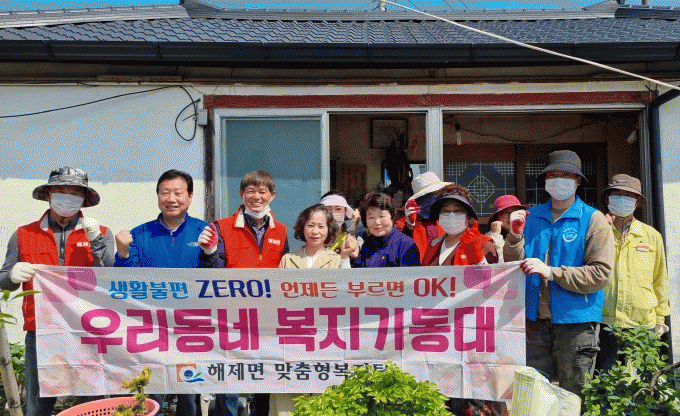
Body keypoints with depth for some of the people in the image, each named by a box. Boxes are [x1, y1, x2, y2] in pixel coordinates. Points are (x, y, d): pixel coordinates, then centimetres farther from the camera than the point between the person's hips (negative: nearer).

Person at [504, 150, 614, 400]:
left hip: (576, 321, -3)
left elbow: (600, 274, -11)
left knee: (573, 397, 6)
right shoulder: (531, 217, 12)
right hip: (535, 321, 3)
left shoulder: (593, 220, -1)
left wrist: (551, 272, -19)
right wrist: (516, 235, -9)